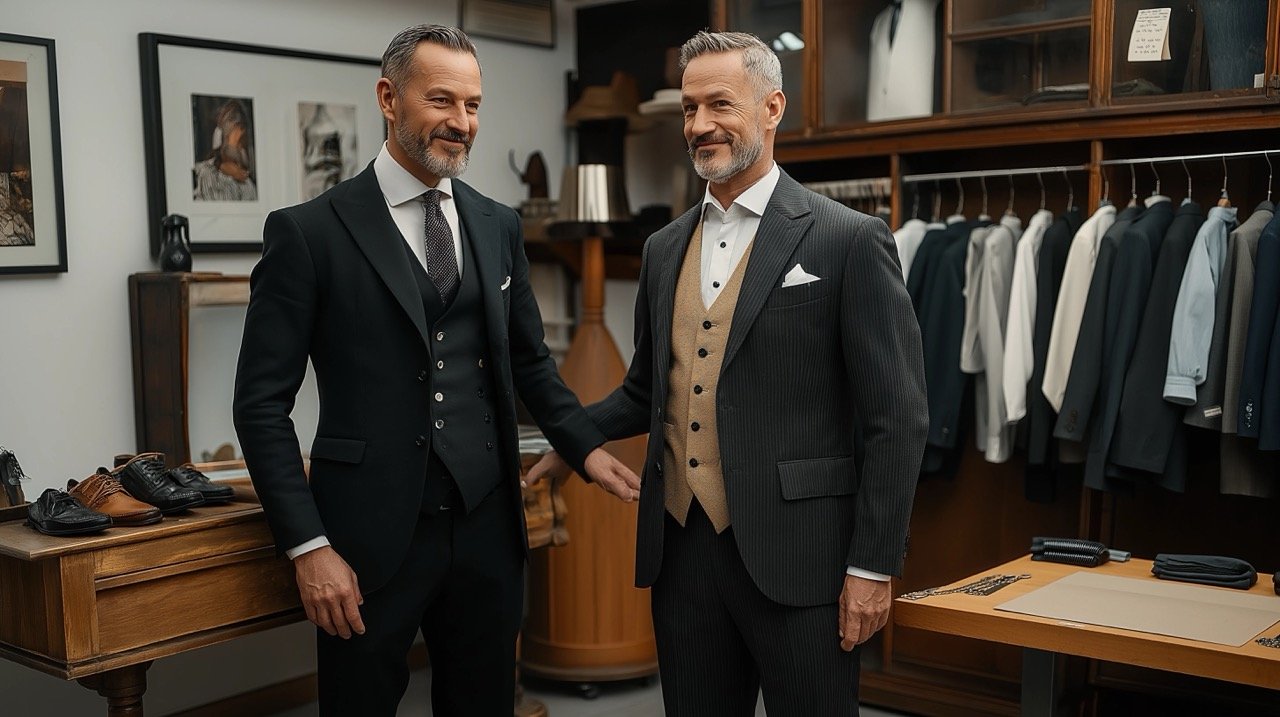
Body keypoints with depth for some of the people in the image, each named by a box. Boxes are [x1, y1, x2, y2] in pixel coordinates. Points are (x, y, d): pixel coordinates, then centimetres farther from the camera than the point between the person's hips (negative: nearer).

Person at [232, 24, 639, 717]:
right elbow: (262, 402, -7)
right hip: (372, 537, -4)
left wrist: (586, 447, 2)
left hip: (488, 528, 4)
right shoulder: (309, 232, -6)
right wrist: (308, 547, -12)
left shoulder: (498, 226, 8)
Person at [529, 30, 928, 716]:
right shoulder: (664, 249, 12)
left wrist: (872, 568, -10)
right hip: (681, 550, 5)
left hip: (795, 558, -5)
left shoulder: (851, 241, -6)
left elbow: (896, 420, -8)